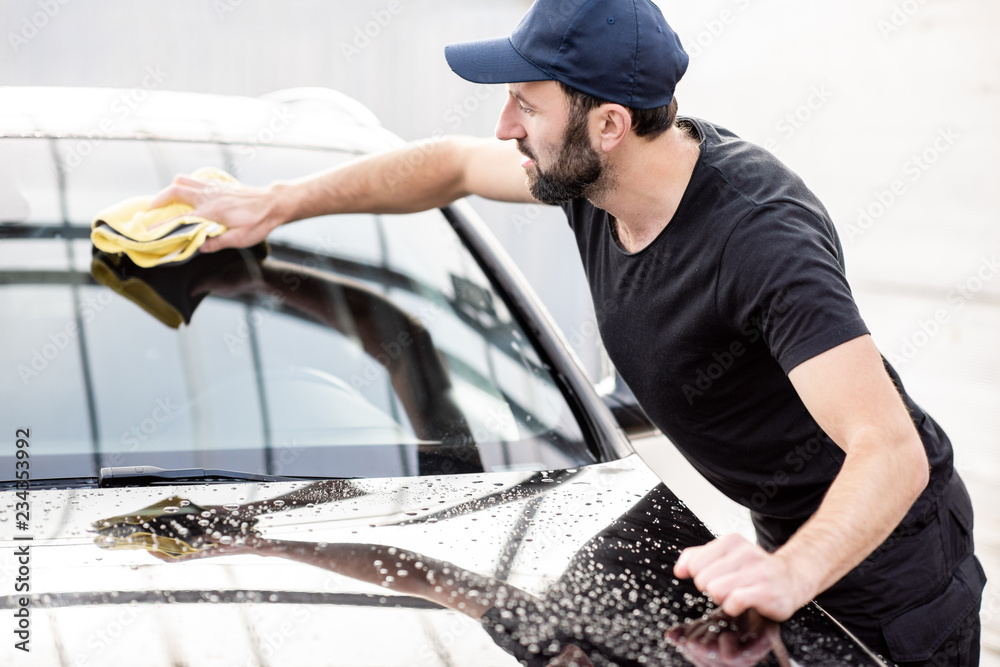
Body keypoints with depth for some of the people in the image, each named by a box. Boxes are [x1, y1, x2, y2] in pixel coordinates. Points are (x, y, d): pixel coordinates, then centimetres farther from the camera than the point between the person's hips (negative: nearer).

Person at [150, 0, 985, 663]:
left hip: (887, 549, -7)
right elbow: (453, 164, 8)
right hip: (788, 537, 8)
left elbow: (891, 451, -41)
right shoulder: (590, 177, -11)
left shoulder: (765, 238, -36)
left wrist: (791, 572, -58)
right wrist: (274, 205, 6)